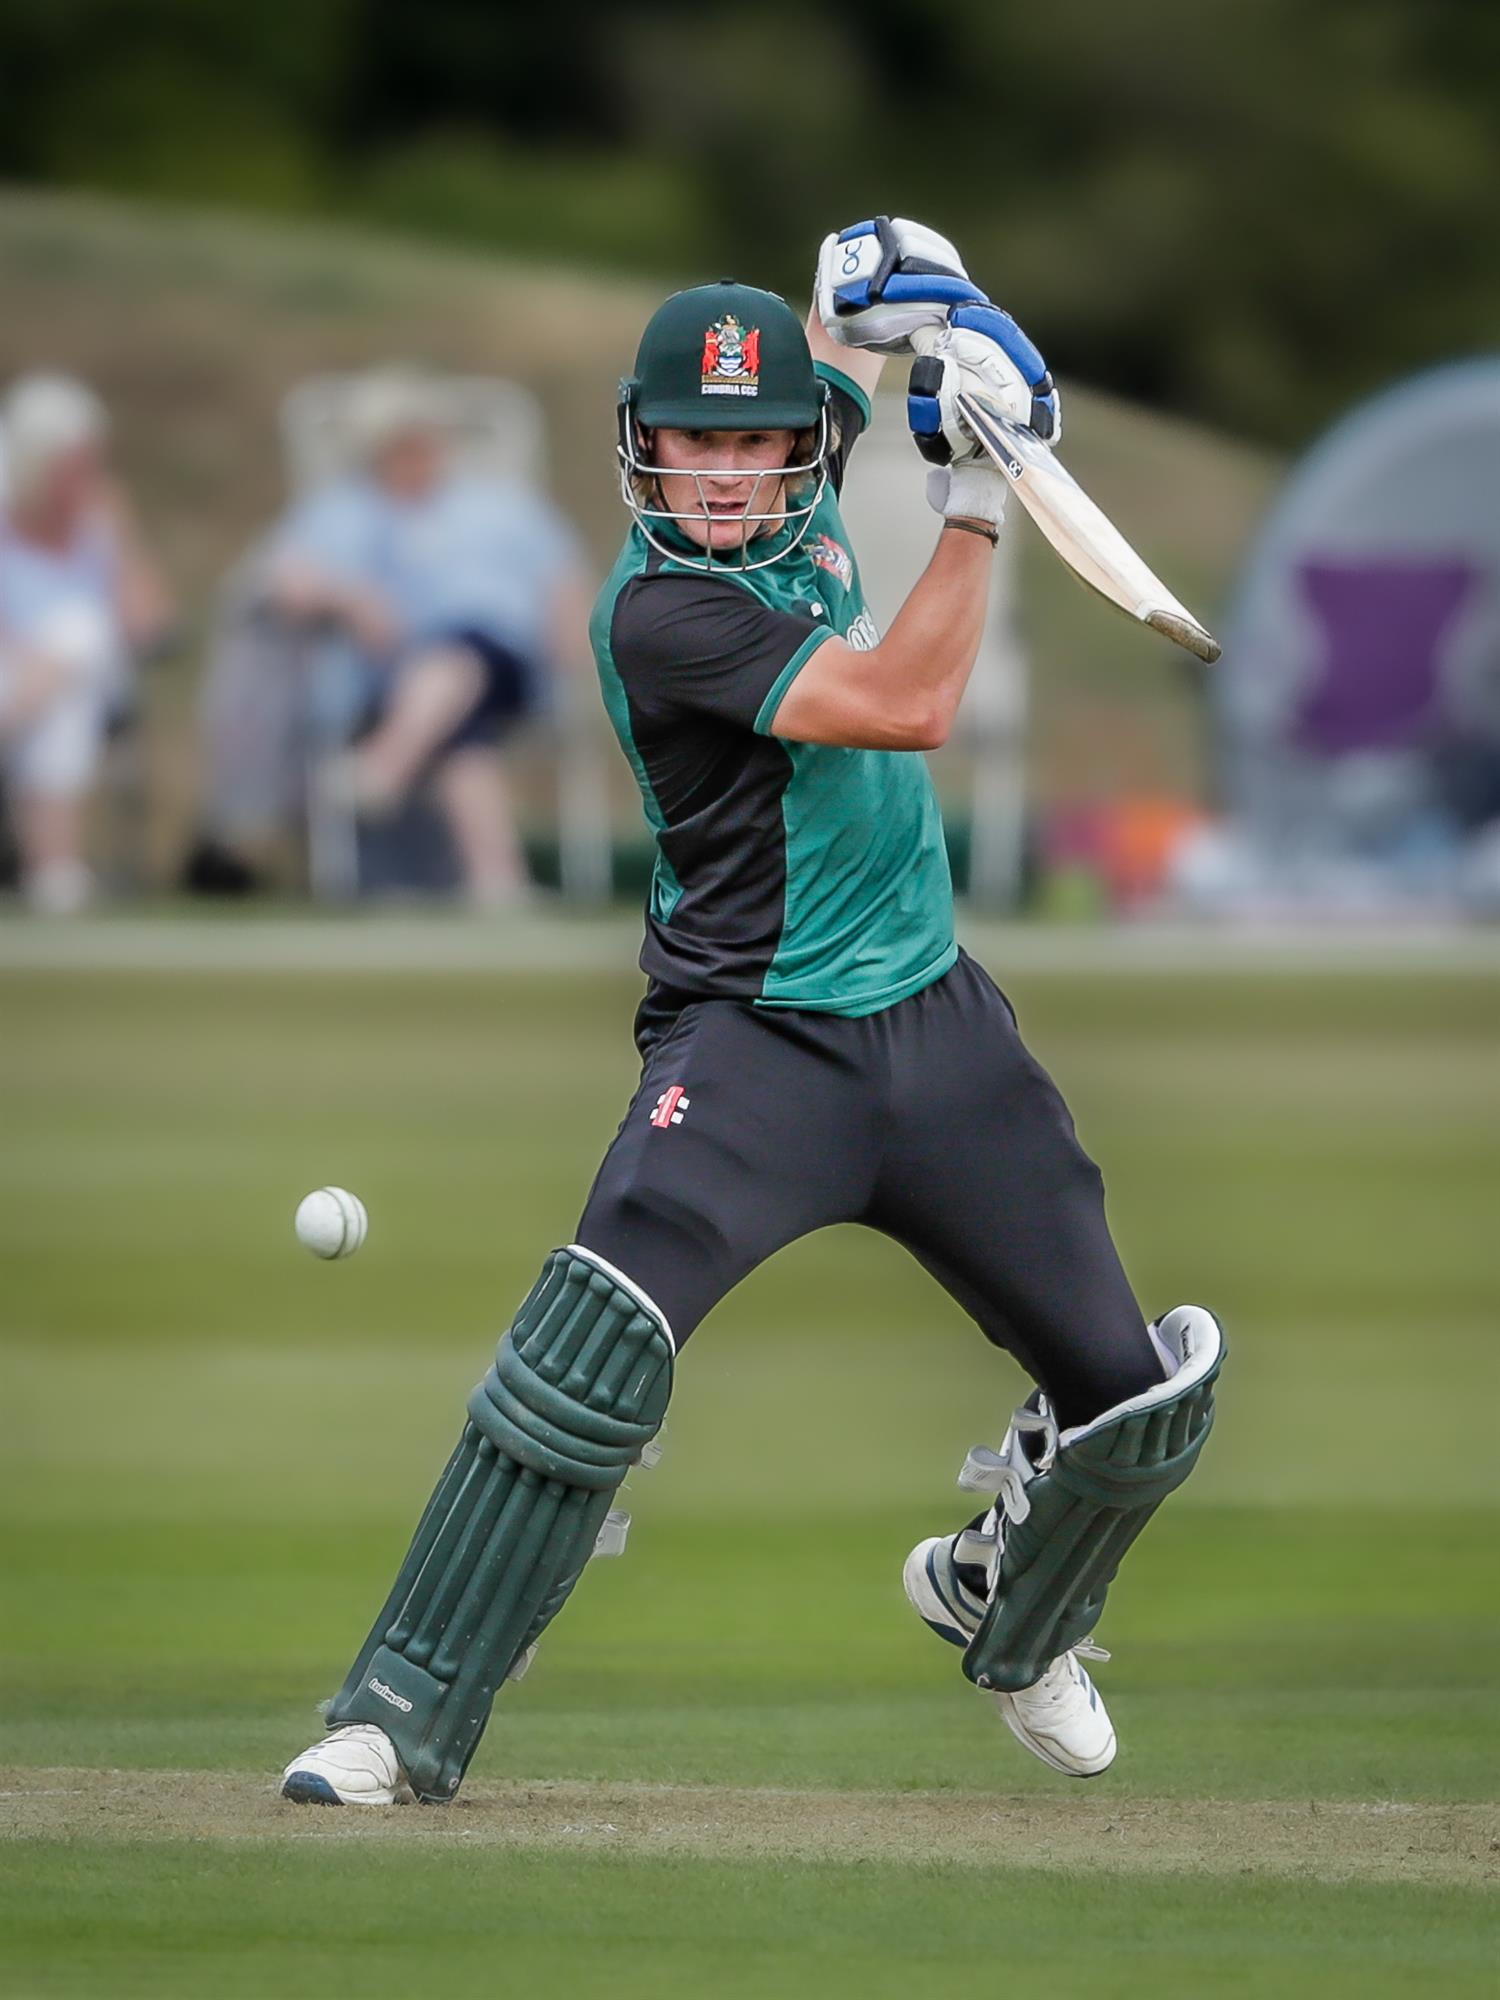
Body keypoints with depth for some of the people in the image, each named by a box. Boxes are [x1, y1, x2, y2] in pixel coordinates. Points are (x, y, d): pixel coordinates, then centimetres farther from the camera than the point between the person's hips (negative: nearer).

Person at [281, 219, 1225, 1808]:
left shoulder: (795, 507, 3)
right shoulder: (661, 607, -19)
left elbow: (821, 359, 27)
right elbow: (906, 708, -26)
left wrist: (874, 300, 5)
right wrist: (973, 498, -22)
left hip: (938, 1024, 7)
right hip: (758, 1042, -7)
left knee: (1138, 1404, 6)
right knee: (600, 1331, -30)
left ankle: (1001, 1614, 39)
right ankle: (405, 1717, -25)